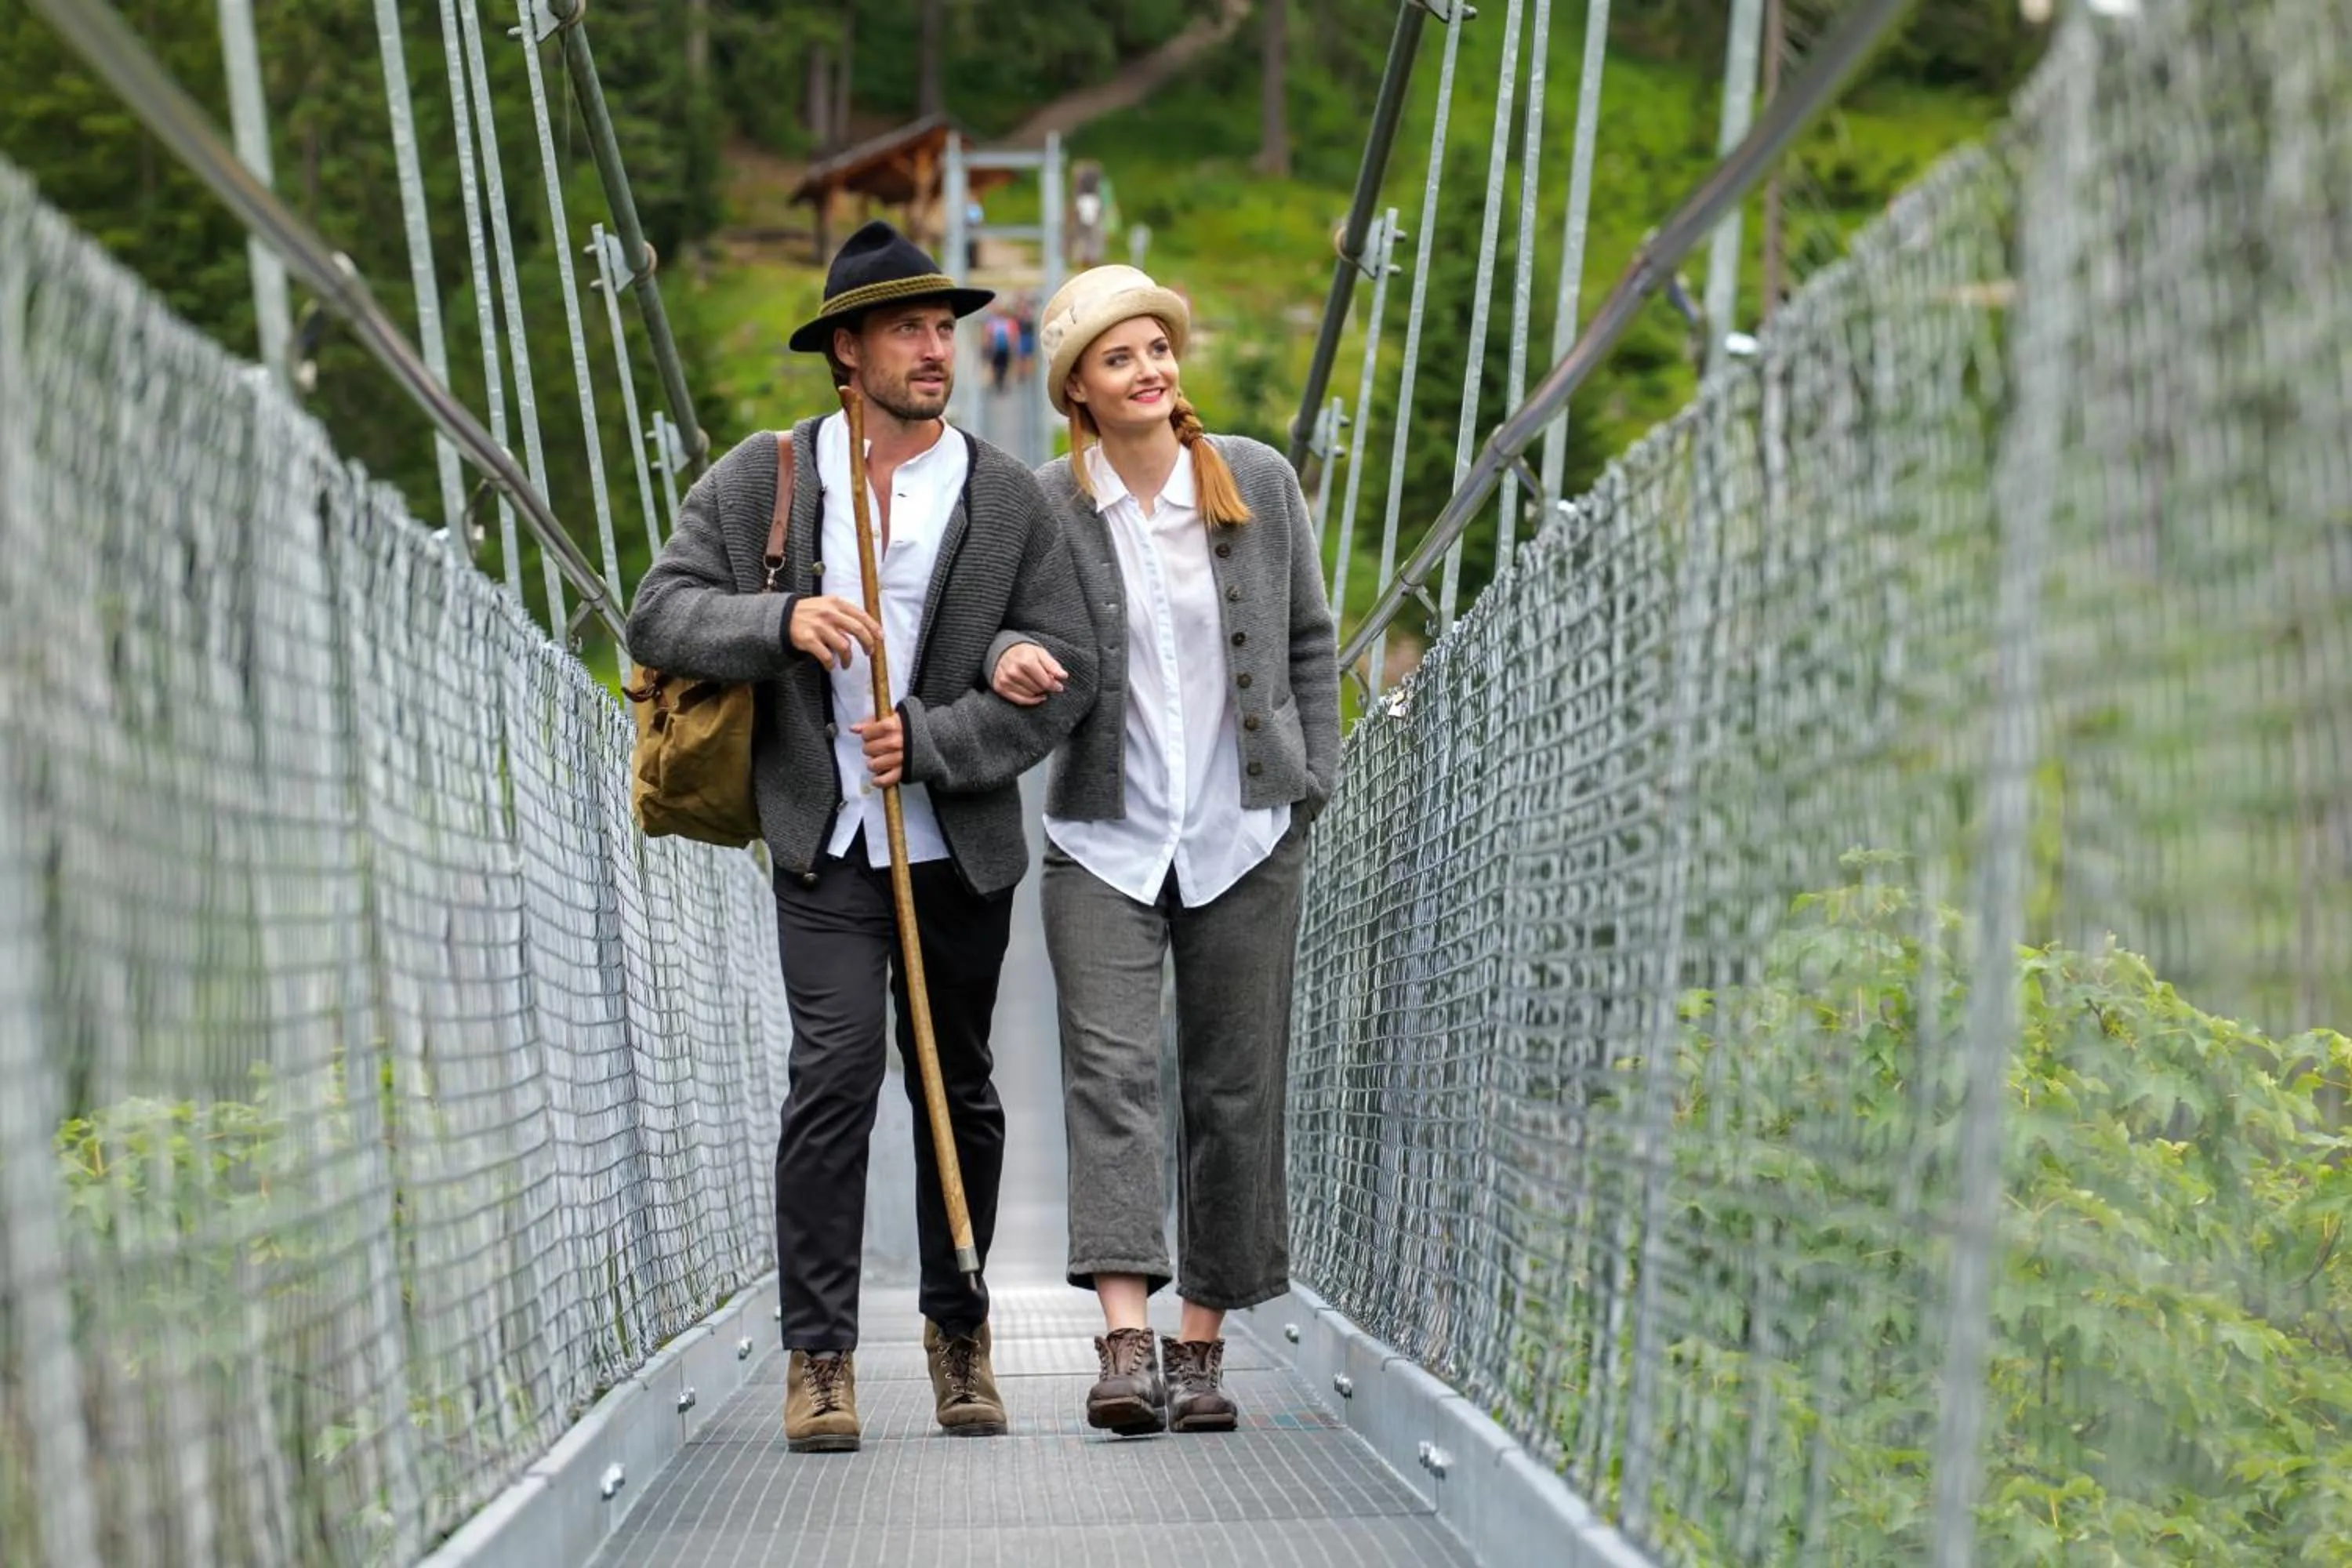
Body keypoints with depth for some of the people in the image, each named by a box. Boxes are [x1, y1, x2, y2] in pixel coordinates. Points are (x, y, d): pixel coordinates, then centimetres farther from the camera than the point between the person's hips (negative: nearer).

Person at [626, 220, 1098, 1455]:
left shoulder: (1009, 500, 1)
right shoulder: (757, 480, 1)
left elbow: (1064, 674, -2)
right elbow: (659, 615, -2)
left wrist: (931, 741, -15)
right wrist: (780, 620, -20)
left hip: (961, 846, 2)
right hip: (823, 844, -1)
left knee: (959, 1087, 10)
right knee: (835, 1072, -14)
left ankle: (958, 1330, 26)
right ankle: (818, 1352, -8)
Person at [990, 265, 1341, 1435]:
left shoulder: (1259, 482, 3)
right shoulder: (1042, 505, -2)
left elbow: (1310, 644, 11)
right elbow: (1008, 625, 5)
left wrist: (1312, 783, 6)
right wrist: (1007, 659, -18)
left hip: (1246, 838, 2)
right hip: (1104, 840, -2)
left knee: (1234, 1087, 3)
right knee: (1109, 1068, -15)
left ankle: (1201, 1344, 11)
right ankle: (1124, 1338, -22)